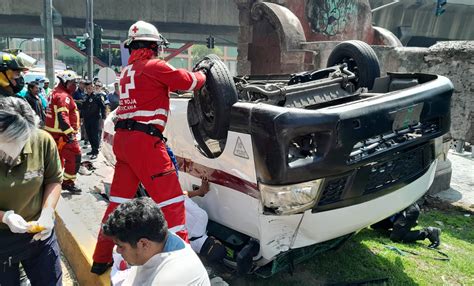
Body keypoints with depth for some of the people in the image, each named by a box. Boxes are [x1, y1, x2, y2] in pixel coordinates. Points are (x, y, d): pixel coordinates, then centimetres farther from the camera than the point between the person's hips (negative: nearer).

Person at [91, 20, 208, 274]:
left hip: (122, 139, 9)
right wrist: (202, 75, 20)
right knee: (172, 201, -3)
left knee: (119, 200, 16)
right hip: (145, 140, -8)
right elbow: (188, 81, -1)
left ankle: (101, 259, 26)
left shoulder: (127, 71, 18)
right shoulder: (154, 66, -4)